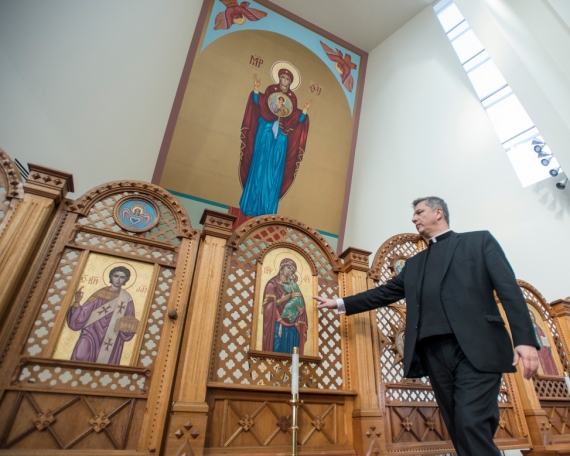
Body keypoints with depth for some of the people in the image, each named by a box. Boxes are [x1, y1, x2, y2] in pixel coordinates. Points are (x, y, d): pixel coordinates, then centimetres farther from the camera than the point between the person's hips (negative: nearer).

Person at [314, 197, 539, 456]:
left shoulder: (479, 241, 10)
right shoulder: (414, 264, 23)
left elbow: (508, 288, 0)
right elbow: (385, 293, 22)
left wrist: (525, 339, -12)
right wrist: (339, 303, 18)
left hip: (476, 347, -5)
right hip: (434, 352, 5)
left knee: (472, 424, -15)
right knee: (460, 429, 6)